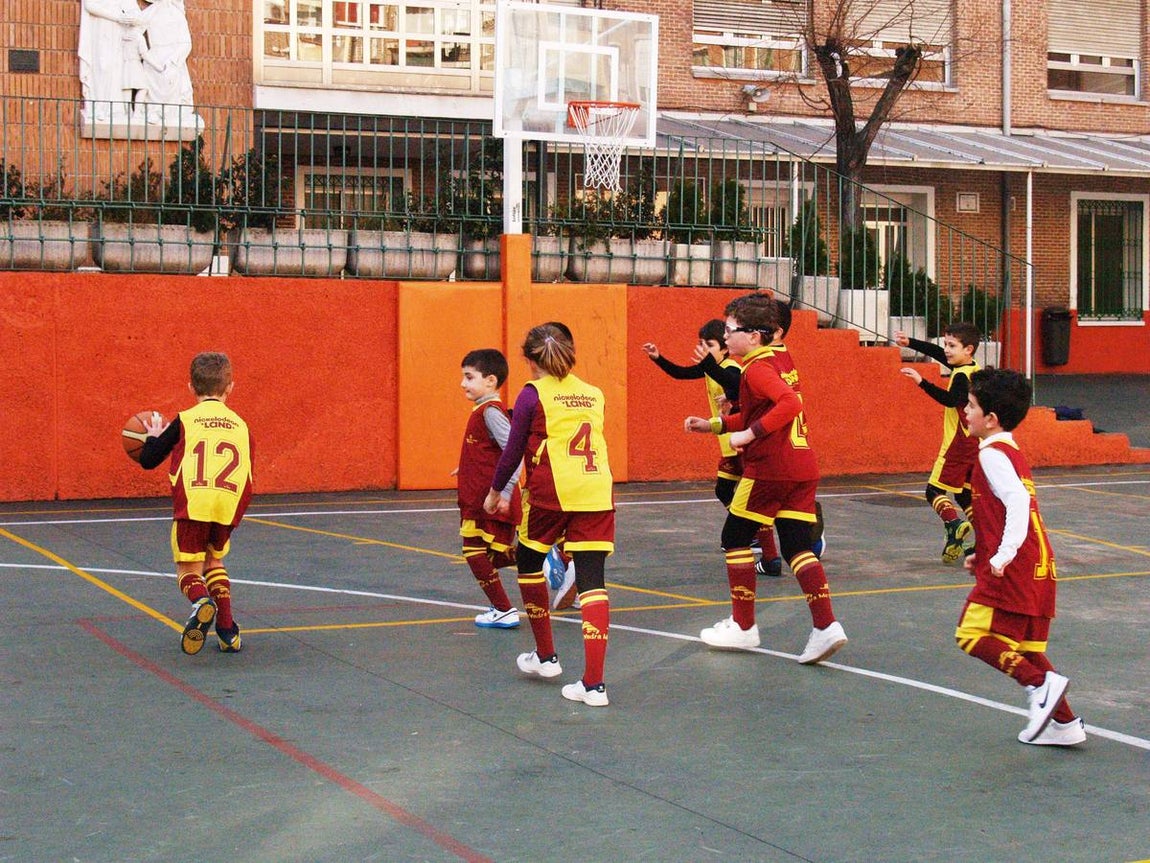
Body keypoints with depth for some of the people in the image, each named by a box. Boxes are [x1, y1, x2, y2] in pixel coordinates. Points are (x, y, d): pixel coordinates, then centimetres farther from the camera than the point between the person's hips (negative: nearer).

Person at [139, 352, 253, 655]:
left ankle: (200, 600, -27)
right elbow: (246, 474, 22)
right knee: (214, 561, 25)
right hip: (229, 505, 3)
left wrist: (154, 437, 33)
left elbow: (148, 460, 13)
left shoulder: (184, 421, 10)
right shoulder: (240, 425, 19)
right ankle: (227, 630, 13)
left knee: (188, 568, 8)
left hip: (192, 504, -3)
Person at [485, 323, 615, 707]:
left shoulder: (533, 394, 0)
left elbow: (513, 450, 3)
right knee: (592, 581, -1)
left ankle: (545, 656, 30)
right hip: (597, 495, 4)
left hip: (551, 494, -3)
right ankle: (594, 683, -9)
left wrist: (495, 492, 16)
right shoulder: (594, 394, 14)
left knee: (529, 562, 21)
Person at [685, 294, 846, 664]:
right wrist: (714, 425, 23)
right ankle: (826, 626, -8)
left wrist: (750, 434, -22)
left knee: (735, 537, 7)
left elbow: (790, 403, -27)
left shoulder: (758, 367, -12)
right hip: (802, 467, 8)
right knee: (797, 546, 5)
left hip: (768, 468, -8)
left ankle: (743, 626, 13)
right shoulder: (781, 358, 17)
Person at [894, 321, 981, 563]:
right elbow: (936, 353, 19)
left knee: (935, 490, -6)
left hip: (958, 444, -9)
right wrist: (910, 342, 18)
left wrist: (922, 382, -38)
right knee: (964, 494, 15)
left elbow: (951, 399, -35)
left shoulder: (961, 376, -16)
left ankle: (954, 524, -27)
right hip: (975, 445, 9)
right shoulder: (973, 369, 11)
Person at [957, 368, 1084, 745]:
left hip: (1012, 569, -10)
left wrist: (1003, 556, -29)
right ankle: (1065, 723, 14)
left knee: (972, 633, -8)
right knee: (1025, 647, 14)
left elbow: (1018, 501, -24)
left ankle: (1042, 684, -16)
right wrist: (984, 555, 24)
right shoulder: (1013, 453, 19)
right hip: (1038, 567, 10)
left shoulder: (992, 454, -10)